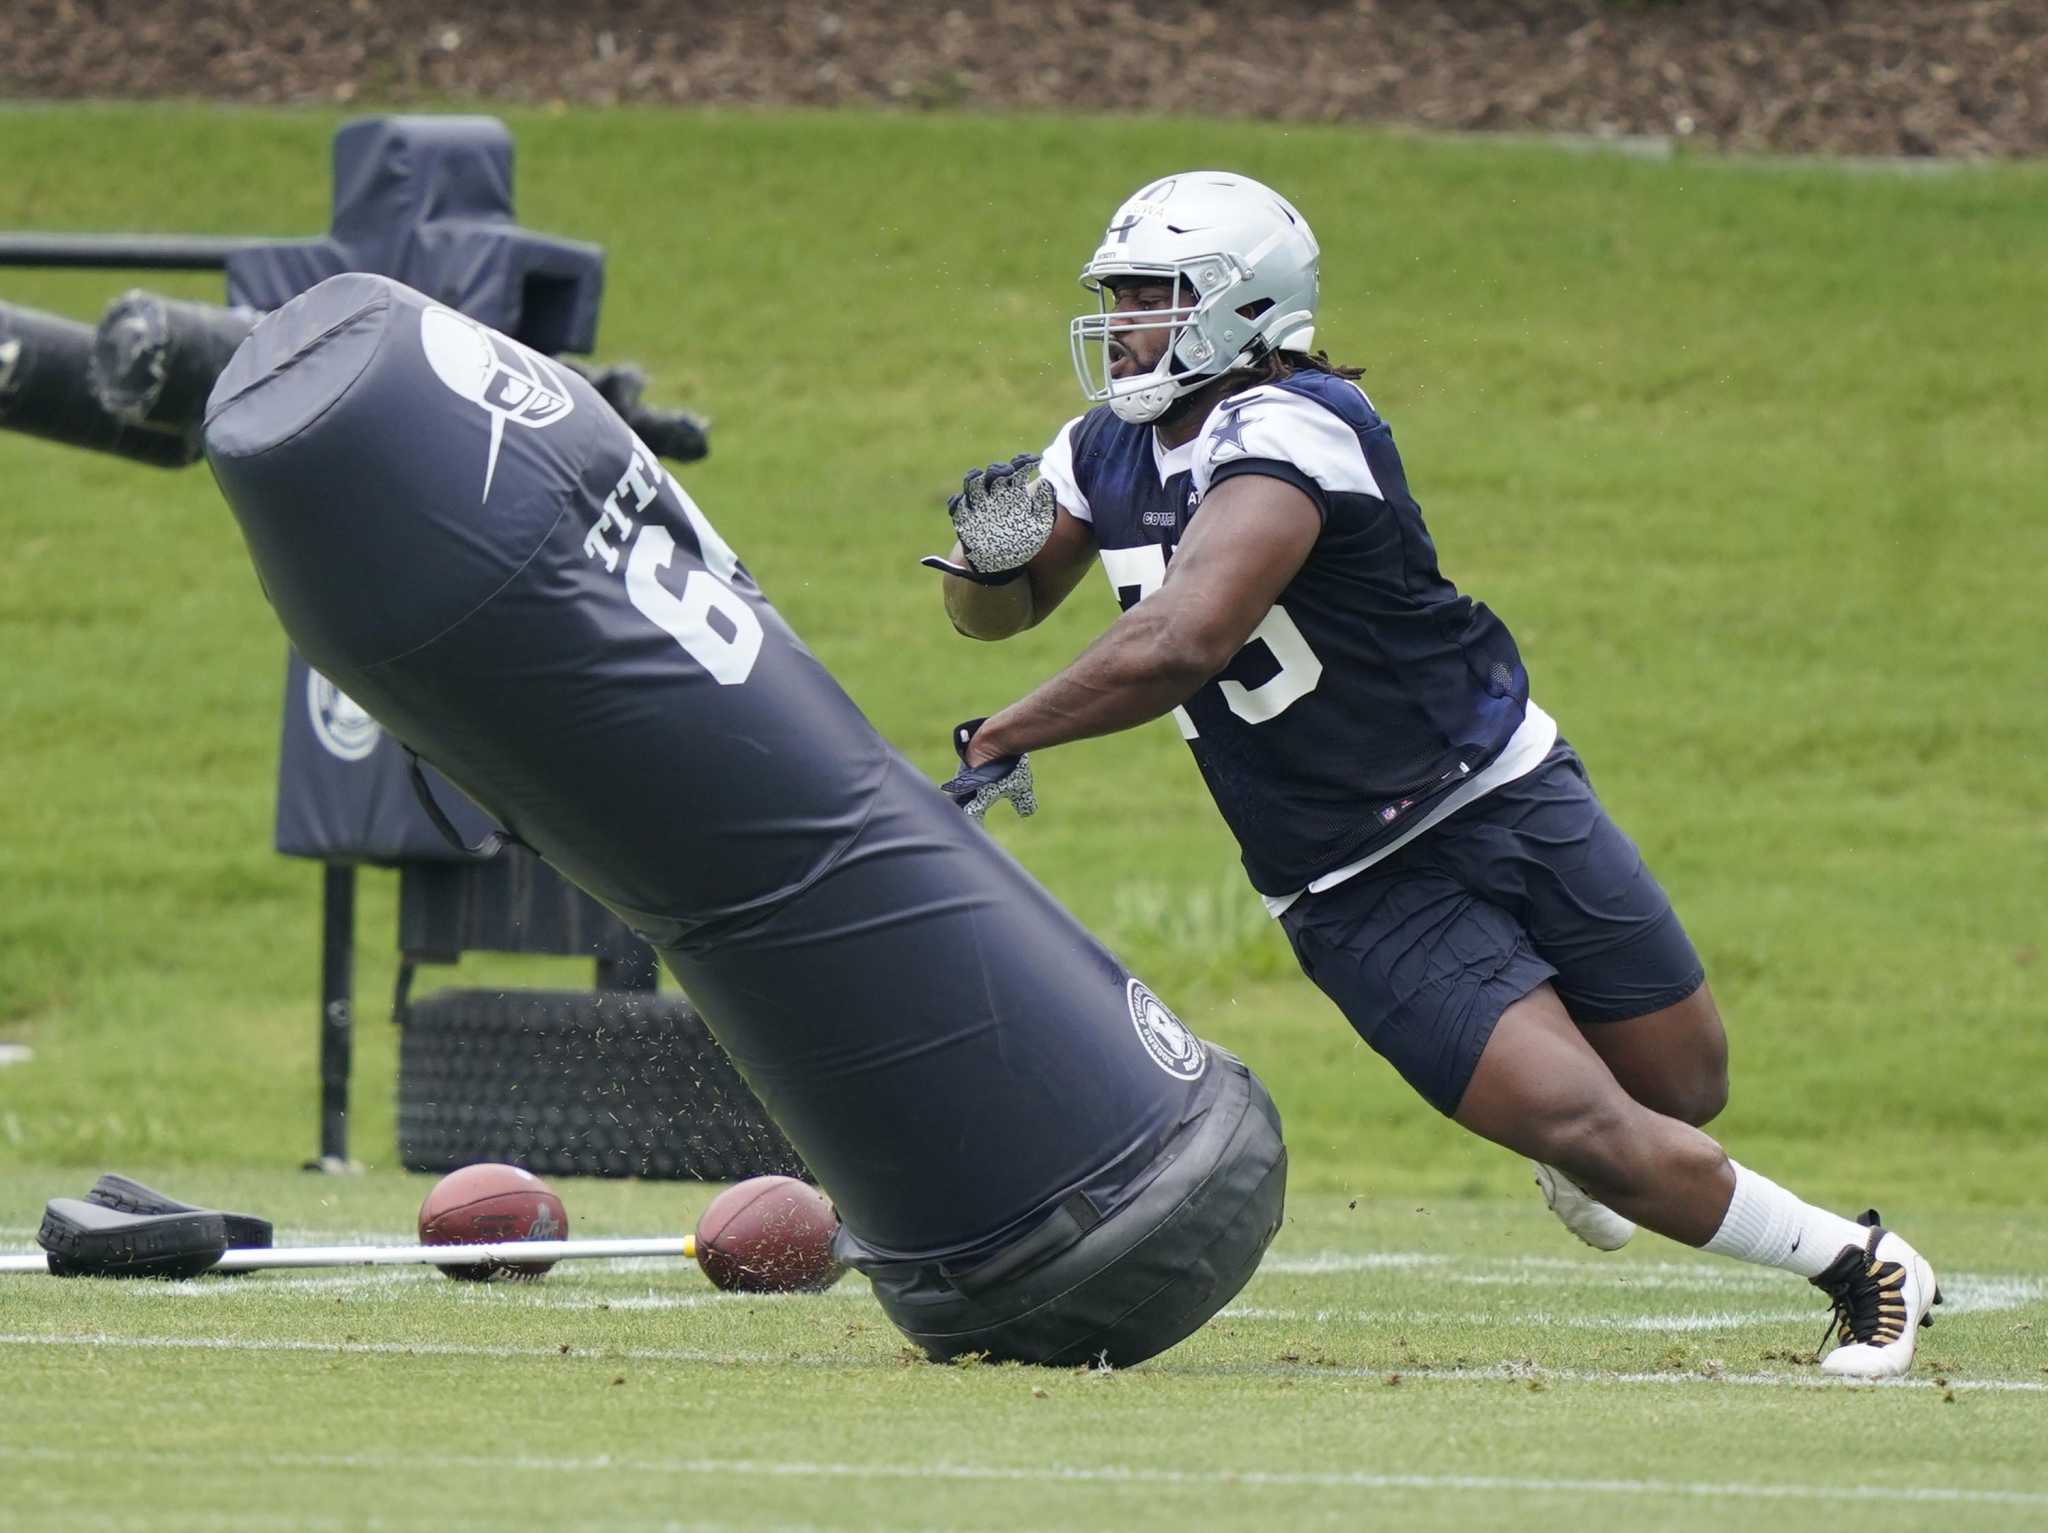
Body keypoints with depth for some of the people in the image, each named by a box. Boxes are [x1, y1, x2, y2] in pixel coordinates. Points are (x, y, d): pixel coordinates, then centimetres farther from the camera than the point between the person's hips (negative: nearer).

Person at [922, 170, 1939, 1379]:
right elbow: (1000, 611, 16)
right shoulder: (1110, 451, 1)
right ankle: (1856, 1269, 7)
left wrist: (997, 744, -29)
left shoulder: (1288, 435, -23)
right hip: (1357, 899, 4)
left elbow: (1180, 645, -37)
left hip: (1502, 795, -4)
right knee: (1590, 1137, -10)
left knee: (1684, 1090, 4)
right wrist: (994, 555, -9)